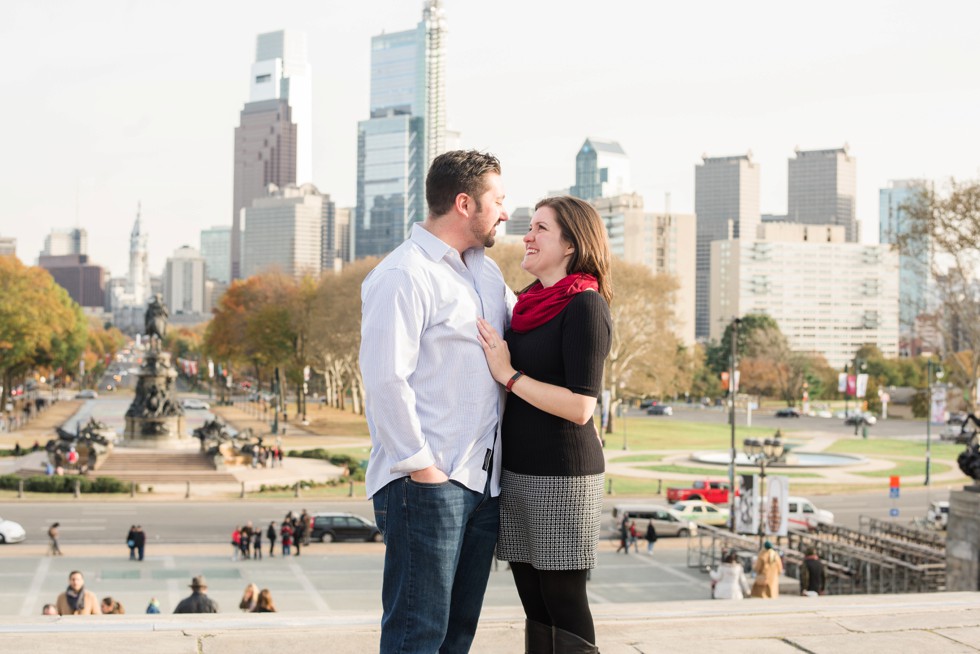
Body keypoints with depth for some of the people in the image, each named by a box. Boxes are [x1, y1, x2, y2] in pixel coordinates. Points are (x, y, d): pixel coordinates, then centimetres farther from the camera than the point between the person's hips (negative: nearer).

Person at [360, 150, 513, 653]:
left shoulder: (485, 271, 17)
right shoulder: (404, 276, -12)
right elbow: (386, 378, -18)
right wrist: (419, 465, -19)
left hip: (482, 480, 9)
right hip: (427, 481, -9)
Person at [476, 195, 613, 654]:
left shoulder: (585, 306, -11)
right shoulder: (529, 304, 13)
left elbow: (580, 407, -19)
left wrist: (509, 375, -14)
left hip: (562, 476, -8)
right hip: (516, 473, 8)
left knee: (564, 606, -3)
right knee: (534, 606, 11)